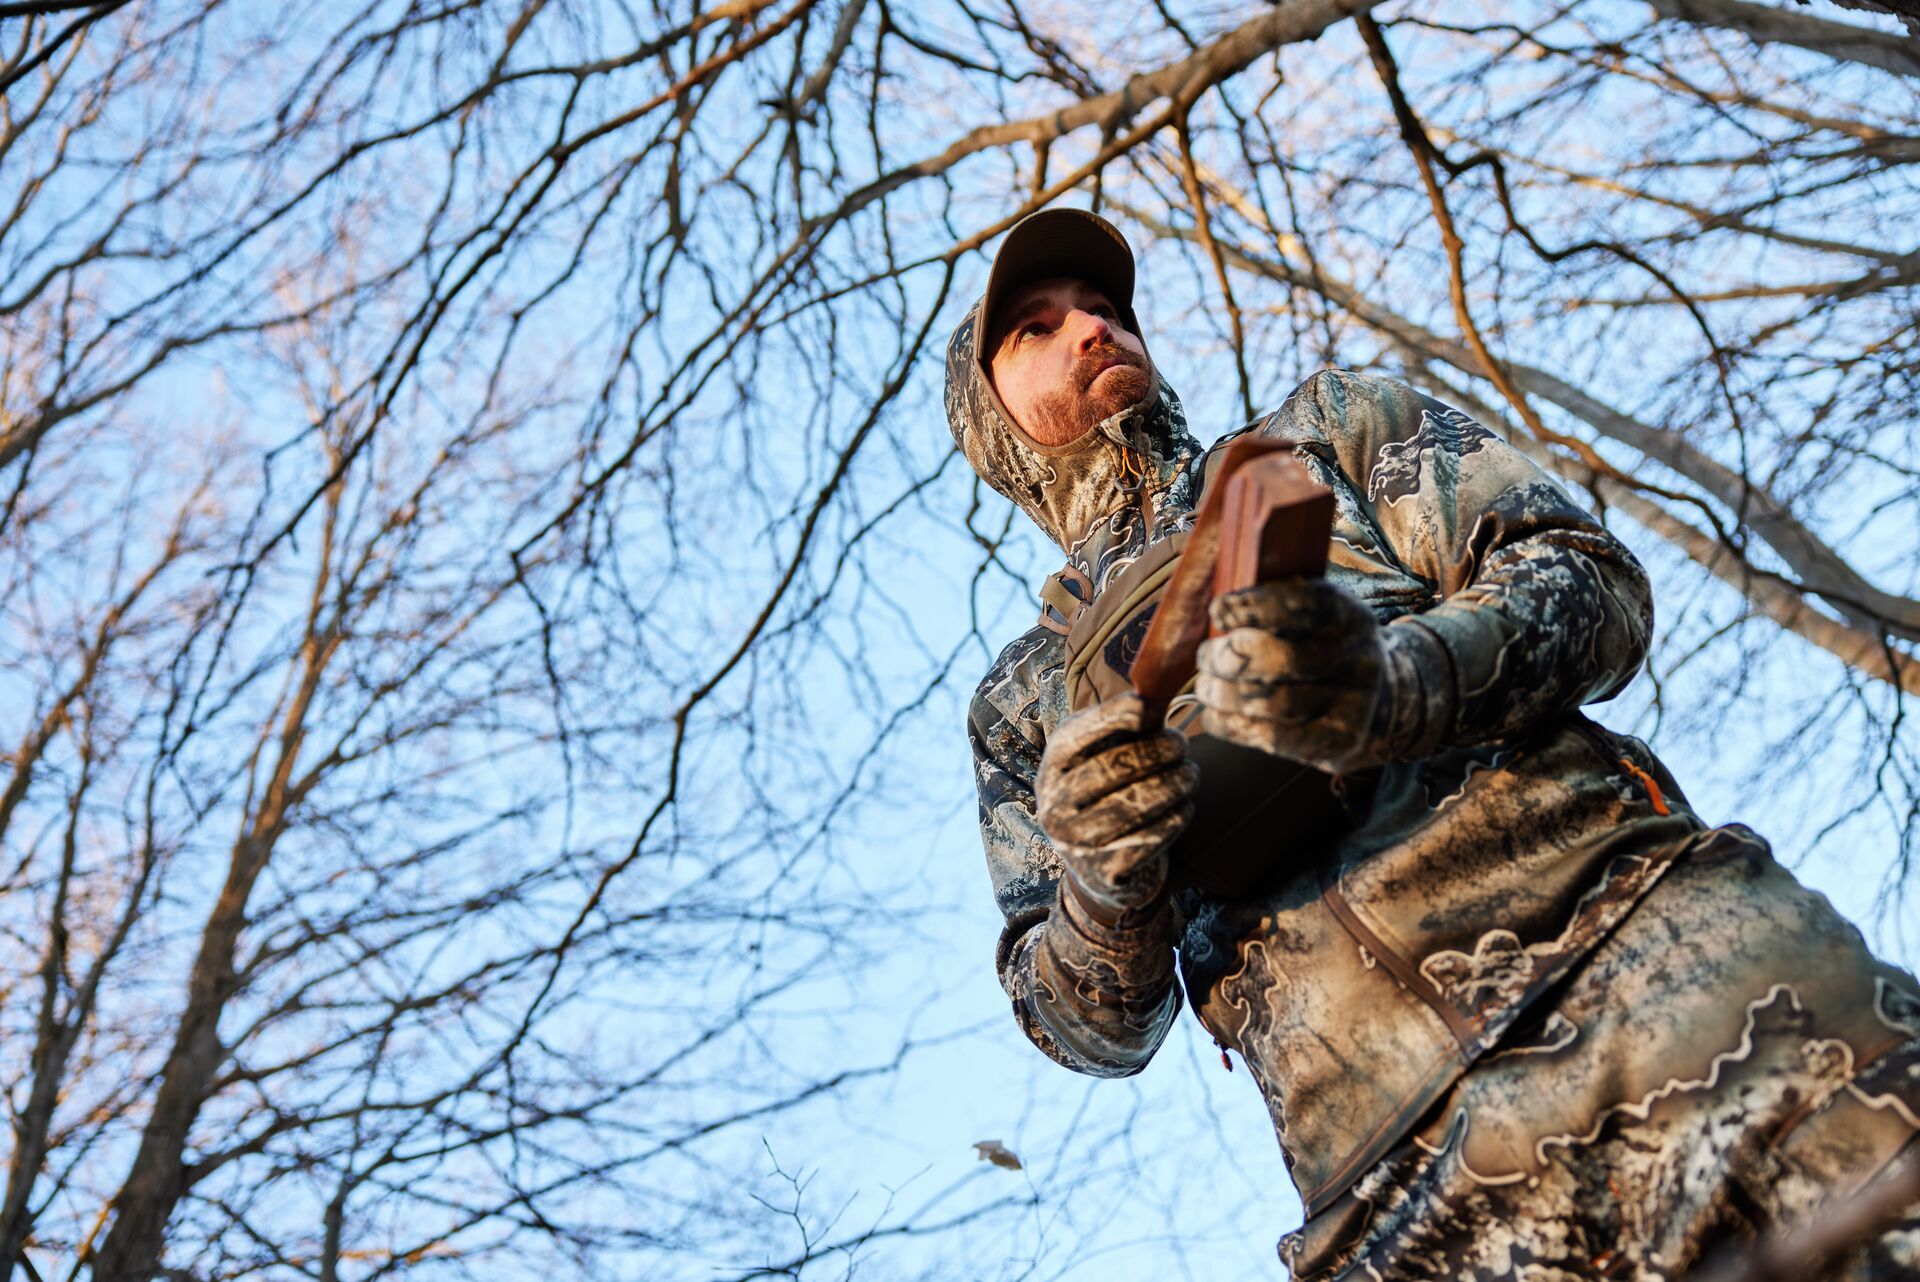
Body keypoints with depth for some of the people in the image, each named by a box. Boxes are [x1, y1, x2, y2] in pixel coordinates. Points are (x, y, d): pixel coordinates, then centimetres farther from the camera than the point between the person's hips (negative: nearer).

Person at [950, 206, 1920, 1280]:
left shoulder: (1331, 429, 21)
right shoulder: (1024, 703, 22)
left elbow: (1595, 584, 6)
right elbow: (1097, 1027, 16)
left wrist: (1390, 687, -14)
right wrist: (1104, 878, -8)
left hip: (1656, 940, -1)